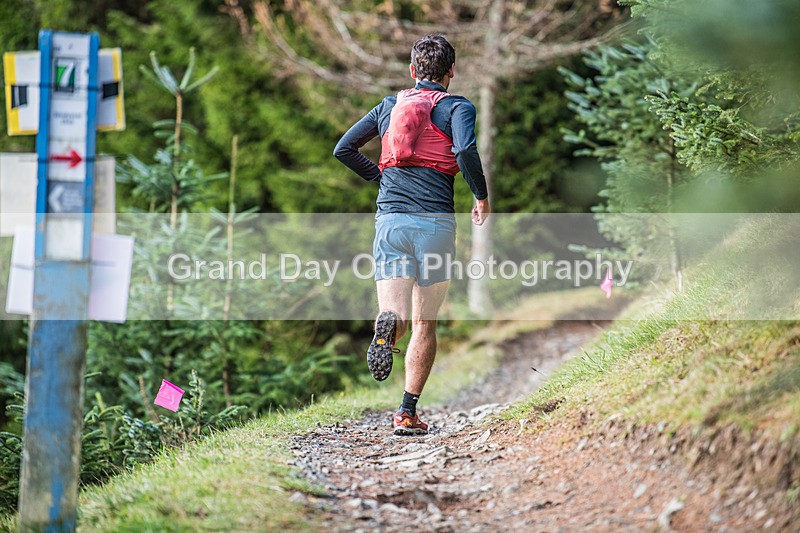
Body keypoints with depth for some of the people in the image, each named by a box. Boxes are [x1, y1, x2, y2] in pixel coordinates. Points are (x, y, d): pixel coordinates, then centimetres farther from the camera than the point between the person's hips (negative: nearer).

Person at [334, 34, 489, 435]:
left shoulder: (390, 106, 17)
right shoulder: (457, 107, 3)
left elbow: (343, 149, 17)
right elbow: (466, 150, -17)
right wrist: (482, 198, -3)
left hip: (390, 218, 2)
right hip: (435, 221, -2)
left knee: (398, 315, -4)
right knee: (425, 324, 8)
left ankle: (387, 326, -42)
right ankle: (407, 413, 5)